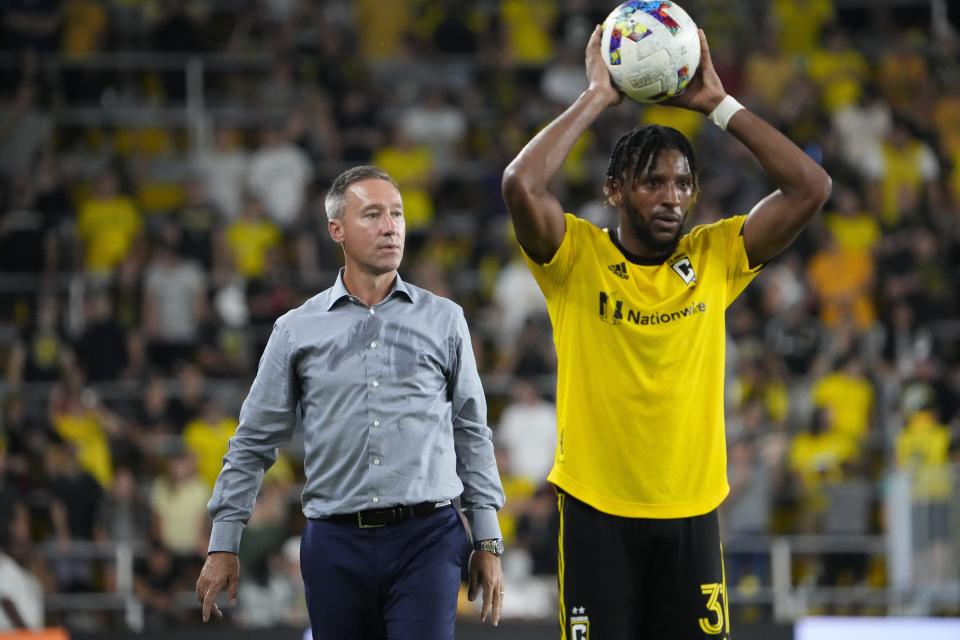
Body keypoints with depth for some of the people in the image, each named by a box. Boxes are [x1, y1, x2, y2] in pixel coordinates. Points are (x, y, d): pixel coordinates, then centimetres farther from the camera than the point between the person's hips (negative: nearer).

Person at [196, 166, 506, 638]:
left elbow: (473, 435, 11)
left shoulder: (443, 321, 8)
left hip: (425, 538, -1)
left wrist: (487, 542, 7)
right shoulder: (298, 331, 8)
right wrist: (223, 545, 7)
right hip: (335, 544, 1)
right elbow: (253, 443, 11)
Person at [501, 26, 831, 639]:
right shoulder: (577, 256, -5)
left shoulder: (715, 257, 3)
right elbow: (522, 185, -22)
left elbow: (811, 188, -5)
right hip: (597, 511, -2)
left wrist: (720, 104, -5)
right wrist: (596, 99, -14)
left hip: (691, 511, 2)